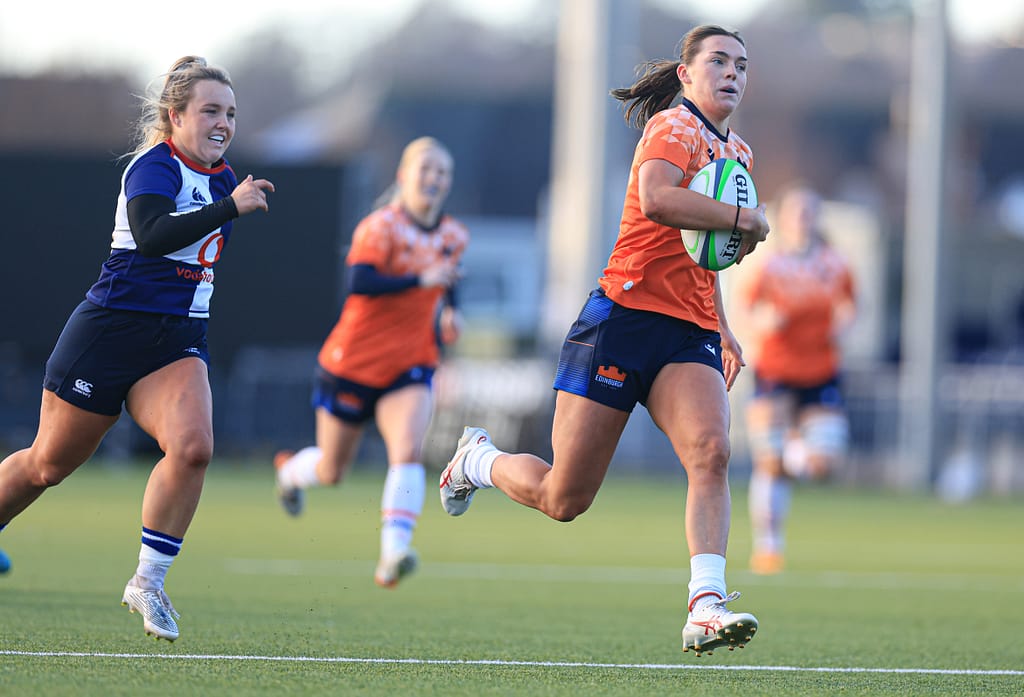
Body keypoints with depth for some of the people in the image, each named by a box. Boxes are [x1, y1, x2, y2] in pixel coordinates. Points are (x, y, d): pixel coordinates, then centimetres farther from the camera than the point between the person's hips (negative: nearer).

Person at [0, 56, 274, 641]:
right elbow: (151, 235, -32)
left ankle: (149, 582, -13)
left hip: (180, 342, 5)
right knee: (50, 463, 7)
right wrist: (230, 207, -31)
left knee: (193, 446, -23)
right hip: (111, 330, -5)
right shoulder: (154, 166, -12)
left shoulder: (222, 179, 11)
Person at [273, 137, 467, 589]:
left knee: (408, 451, -24)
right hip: (354, 361, -3)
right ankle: (291, 469, 49)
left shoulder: (453, 238, 5)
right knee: (331, 471, 13)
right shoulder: (381, 227, -16)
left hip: (410, 367, 3)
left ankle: (393, 551, -30)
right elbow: (359, 283, -31)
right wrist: (420, 280, -39)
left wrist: (448, 316, 6)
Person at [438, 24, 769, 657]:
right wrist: (746, 219, -20)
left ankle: (706, 608, -31)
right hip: (627, 314, -6)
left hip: (691, 335, 6)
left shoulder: (738, 153, 20)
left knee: (711, 450, -24)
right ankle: (479, 459, 32)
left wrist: (722, 326, 30)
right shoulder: (672, 126, -7)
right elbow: (656, 200, -29)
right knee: (563, 499, 0)